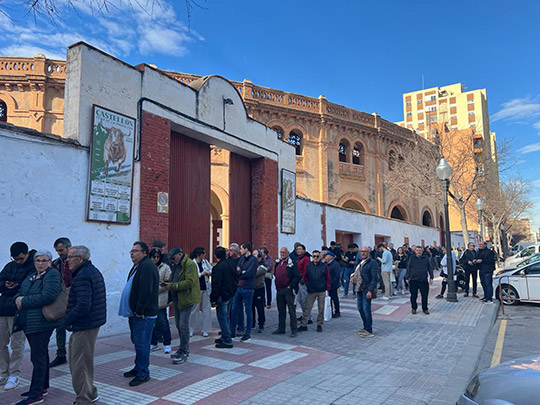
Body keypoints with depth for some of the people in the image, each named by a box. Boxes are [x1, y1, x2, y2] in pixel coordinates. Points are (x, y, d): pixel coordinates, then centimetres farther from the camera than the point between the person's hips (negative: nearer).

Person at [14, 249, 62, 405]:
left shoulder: (52, 275, -11)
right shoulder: (31, 278, 16)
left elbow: (48, 297, -23)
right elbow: (20, 293, 17)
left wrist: (24, 302, -16)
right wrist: (18, 298, -7)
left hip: (42, 322, -9)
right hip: (29, 323, 9)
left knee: (38, 357, -5)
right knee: (41, 354, 18)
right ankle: (43, 387, 30)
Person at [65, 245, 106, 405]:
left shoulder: (82, 277, -20)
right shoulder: (93, 271, 13)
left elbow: (82, 306, -28)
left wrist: (68, 320, -14)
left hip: (84, 326, -11)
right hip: (93, 322, 11)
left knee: (79, 364, 0)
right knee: (84, 361, 21)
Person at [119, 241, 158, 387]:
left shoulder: (147, 266, -17)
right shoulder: (137, 266, 17)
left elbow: (145, 291, -23)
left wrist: (140, 310, -20)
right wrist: (133, 310, 17)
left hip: (143, 314, -10)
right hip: (135, 312, 10)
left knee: (141, 343, -5)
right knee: (137, 341, 18)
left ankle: (143, 373, 5)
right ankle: (138, 368, 30)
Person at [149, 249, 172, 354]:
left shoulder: (165, 267, -3)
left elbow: (168, 282, -7)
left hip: (160, 299, -4)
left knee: (162, 321, -1)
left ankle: (167, 344, 10)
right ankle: (153, 343, 25)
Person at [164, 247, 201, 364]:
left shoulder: (190, 264, -14)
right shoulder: (176, 265, 17)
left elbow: (189, 282, -22)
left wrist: (172, 286, -22)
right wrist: (168, 284, 4)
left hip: (187, 299, -10)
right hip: (177, 299, 10)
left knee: (183, 325, -8)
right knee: (179, 325, 15)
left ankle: (183, 353, 0)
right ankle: (184, 349, 29)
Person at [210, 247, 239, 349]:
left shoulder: (218, 267, -18)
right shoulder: (230, 264, 6)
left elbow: (216, 285, -20)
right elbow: (236, 278, 13)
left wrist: (213, 299, -15)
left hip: (222, 296, -8)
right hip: (231, 294, 8)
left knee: (222, 318, -2)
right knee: (226, 317, 19)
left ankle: (227, 341, 1)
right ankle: (225, 337, 29)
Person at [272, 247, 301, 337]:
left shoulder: (292, 264, -9)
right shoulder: (277, 263, 13)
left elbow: (297, 277, -13)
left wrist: (290, 286, -15)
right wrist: (276, 285, 15)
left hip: (288, 290, -7)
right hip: (279, 290, 7)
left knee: (291, 310, -2)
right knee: (281, 310, 14)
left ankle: (294, 330, 3)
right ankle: (281, 329, 23)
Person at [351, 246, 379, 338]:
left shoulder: (372, 263, -9)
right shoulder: (359, 263, 17)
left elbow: (374, 278, -15)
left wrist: (370, 290, -22)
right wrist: (353, 276, 7)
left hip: (367, 290, -8)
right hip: (359, 289, 8)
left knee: (366, 309, -6)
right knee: (360, 308, 13)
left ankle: (369, 331, 3)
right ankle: (365, 327, 28)